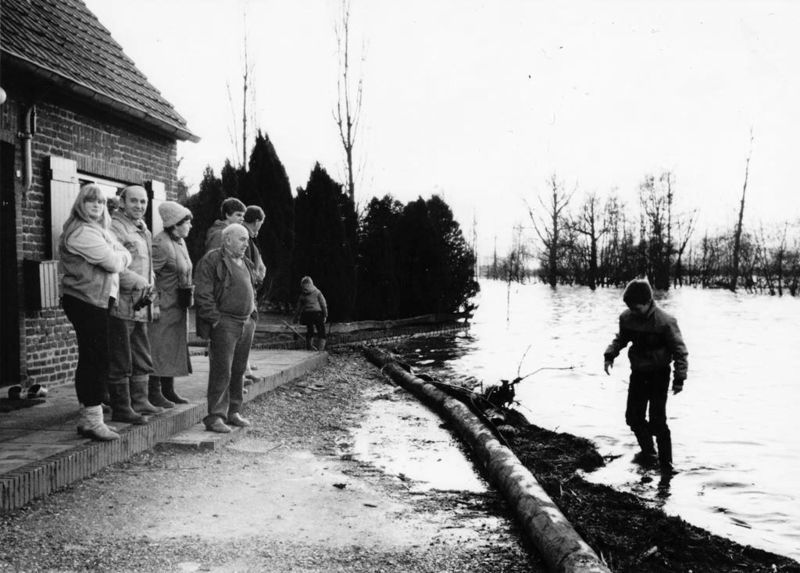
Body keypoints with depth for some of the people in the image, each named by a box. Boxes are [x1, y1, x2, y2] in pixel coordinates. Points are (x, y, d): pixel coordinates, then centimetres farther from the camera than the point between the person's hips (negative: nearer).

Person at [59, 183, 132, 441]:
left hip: (95, 301, 10)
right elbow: (114, 263, -16)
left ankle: (87, 417, 21)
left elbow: (126, 256, 13)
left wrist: (115, 256, -6)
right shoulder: (82, 232, -13)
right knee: (97, 359, -9)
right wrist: (117, 256, 3)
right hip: (86, 301, -10)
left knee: (90, 359, 13)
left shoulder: (99, 230, 19)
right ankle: (93, 420, -4)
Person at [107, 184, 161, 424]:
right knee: (121, 361, -3)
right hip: (122, 303, -10)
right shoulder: (115, 227, -11)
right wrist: (142, 284, -19)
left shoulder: (142, 229, 20)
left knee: (142, 359, 17)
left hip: (141, 305, 10)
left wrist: (149, 287, 9)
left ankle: (139, 401, 28)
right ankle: (121, 409, 3)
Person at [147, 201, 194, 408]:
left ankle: (168, 390, 22)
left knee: (174, 348, 14)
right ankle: (154, 393, 3)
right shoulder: (160, 244, -17)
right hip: (164, 306, -10)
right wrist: (154, 304, -23)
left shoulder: (180, 242, 13)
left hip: (178, 307, 10)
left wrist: (186, 302, 22)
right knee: (159, 348, -4)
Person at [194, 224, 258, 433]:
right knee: (221, 371, -8)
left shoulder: (245, 263, 20)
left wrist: (253, 315, 16)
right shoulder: (211, 260, -7)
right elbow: (202, 294, -13)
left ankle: (234, 412, 22)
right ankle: (215, 417, -4)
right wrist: (215, 319, -16)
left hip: (246, 324, 8)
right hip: (224, 324, -8)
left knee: (239, 370, 12)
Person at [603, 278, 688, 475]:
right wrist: (610, 355, -3)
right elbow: (621, 338, 12)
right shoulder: (627, 318, -6)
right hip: (638, 374, 6)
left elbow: (680, 350, -14)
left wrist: (679, 378, -18)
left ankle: (666, 464, 7)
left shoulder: (665, 322, -22)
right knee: (633, 417, 12)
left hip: (658, 375, -6)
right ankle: (647, 451, 35)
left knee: (657, 422, -7)